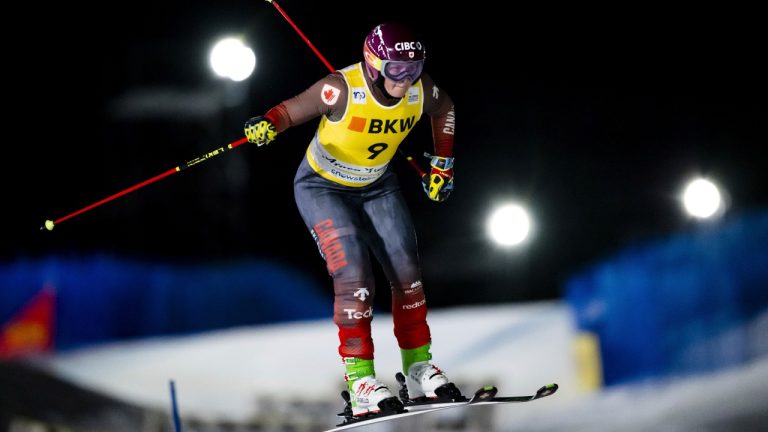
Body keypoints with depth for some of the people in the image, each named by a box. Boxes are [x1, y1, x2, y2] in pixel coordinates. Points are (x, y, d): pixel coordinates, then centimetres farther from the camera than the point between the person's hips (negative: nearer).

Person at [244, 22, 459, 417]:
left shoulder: (420, 91, -16)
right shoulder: (342, 90, -31)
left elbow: (444, 108, 6)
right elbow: (291, 110, -26)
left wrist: (442, 165, 10)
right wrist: (268, 126, -48)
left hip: (377, 186, 5)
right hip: (323, 187, -5)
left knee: (407, 273, 1)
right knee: (353, 276, -18)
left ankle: (419, 370, 15)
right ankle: (361, 383, -16)